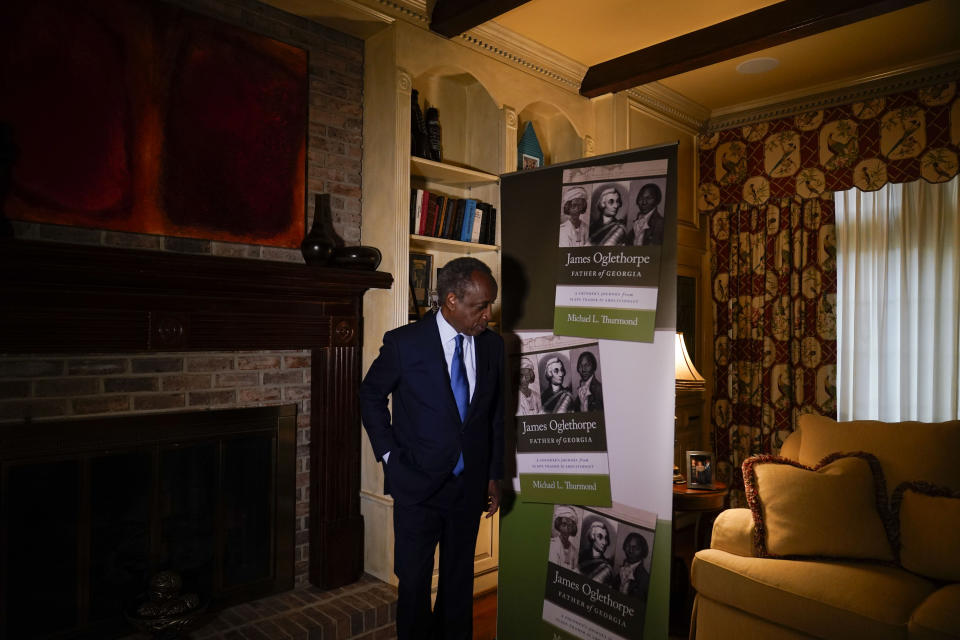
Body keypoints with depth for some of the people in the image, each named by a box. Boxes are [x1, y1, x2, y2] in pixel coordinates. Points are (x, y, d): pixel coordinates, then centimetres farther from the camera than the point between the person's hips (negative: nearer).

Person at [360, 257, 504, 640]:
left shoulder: (492, 346, -2)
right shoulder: (404, 342, -13)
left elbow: (496, 415, 7)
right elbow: (371, 396, 1)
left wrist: (495, 475, 9)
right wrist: (389, 454, -4)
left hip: (469, 485, 3)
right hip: (418, 484, -3)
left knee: (459, 579, 19)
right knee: (414, 581, 10)